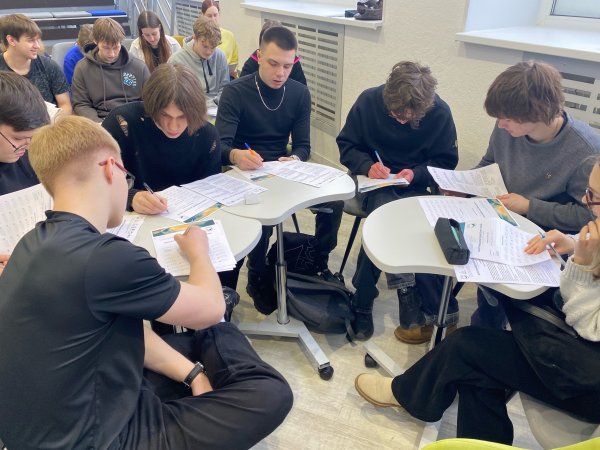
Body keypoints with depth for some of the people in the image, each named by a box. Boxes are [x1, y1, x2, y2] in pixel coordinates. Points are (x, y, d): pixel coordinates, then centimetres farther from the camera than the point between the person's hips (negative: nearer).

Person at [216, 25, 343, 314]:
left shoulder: (300, 94, 3)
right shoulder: (235, 92, -10)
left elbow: (302, 145, 1)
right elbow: (220, 145, -19)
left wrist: (294, 159, -24)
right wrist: (235, 155, -43)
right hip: (244, 173, -4)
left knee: (334, 201, -17)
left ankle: (319, 263, 9)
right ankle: (257, 277, -5)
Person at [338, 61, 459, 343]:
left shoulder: (440, 113, -7)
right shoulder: (368, 101, -7)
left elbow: (445, 162, 1)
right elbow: (346, 146, 1)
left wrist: (416, 173, -19)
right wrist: (367, 165, -20)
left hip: (414, 186, 0)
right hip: (374, 183, 0)